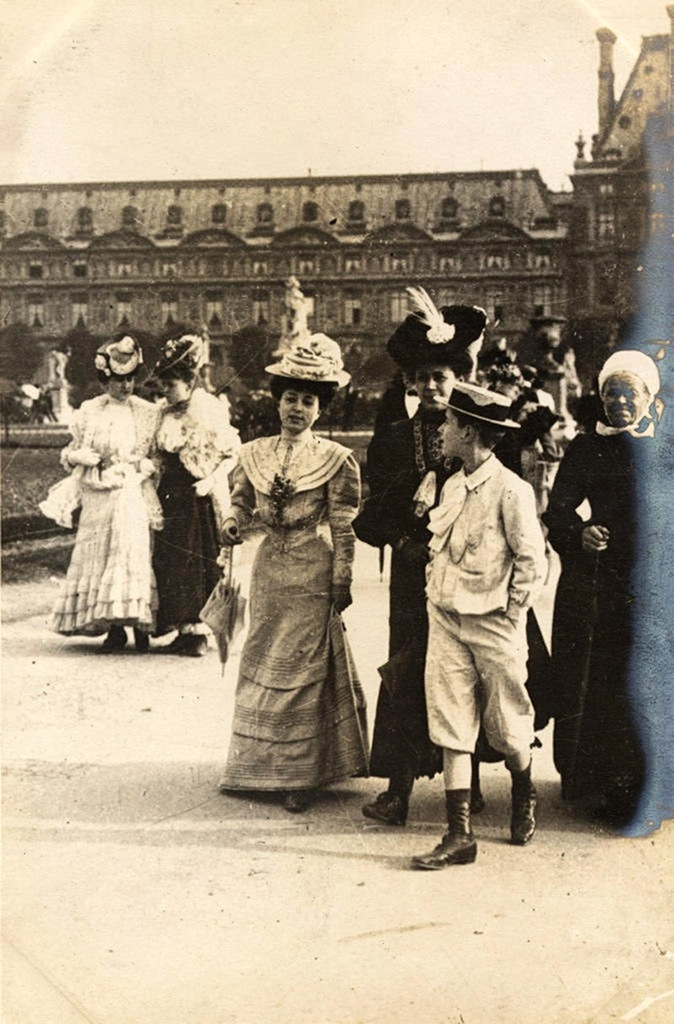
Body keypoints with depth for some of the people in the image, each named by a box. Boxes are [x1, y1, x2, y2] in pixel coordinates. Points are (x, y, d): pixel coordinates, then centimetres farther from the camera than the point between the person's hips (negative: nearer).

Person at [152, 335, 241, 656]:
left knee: (198, 562, -1)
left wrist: (210, 481, -16)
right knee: (169, 561, 6)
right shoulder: (165, 412, 7)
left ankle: (199, 631, 6)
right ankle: (184, 629, 14)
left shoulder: (209, 411, -9)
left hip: (199, 497, -6)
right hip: (170, 496, 6)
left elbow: (232, 455, -6)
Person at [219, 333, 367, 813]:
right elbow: (241, 500, 14)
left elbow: (344, 528, -6)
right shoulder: (254, 454, 4)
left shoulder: (336, 460, -7)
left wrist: (342, 581, -8)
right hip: (268, 567, 5)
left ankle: (300, 776, 8)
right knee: (259, 664, 11)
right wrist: (233, 525, -8)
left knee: (302, 669, -1)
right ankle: (254, 766, 23)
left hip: (312, 572, -4)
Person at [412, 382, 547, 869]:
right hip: (446, 619, 6)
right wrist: (438, 593, 10)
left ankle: (525, 797, 38)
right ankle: (459, 835, 1)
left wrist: (510, 613, -9)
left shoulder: (510, 490, -13)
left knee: (507, 727, 8)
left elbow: (532, 560, -11)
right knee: (451, 728, -1)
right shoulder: (453, 486, 9)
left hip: (493, 624, -6)